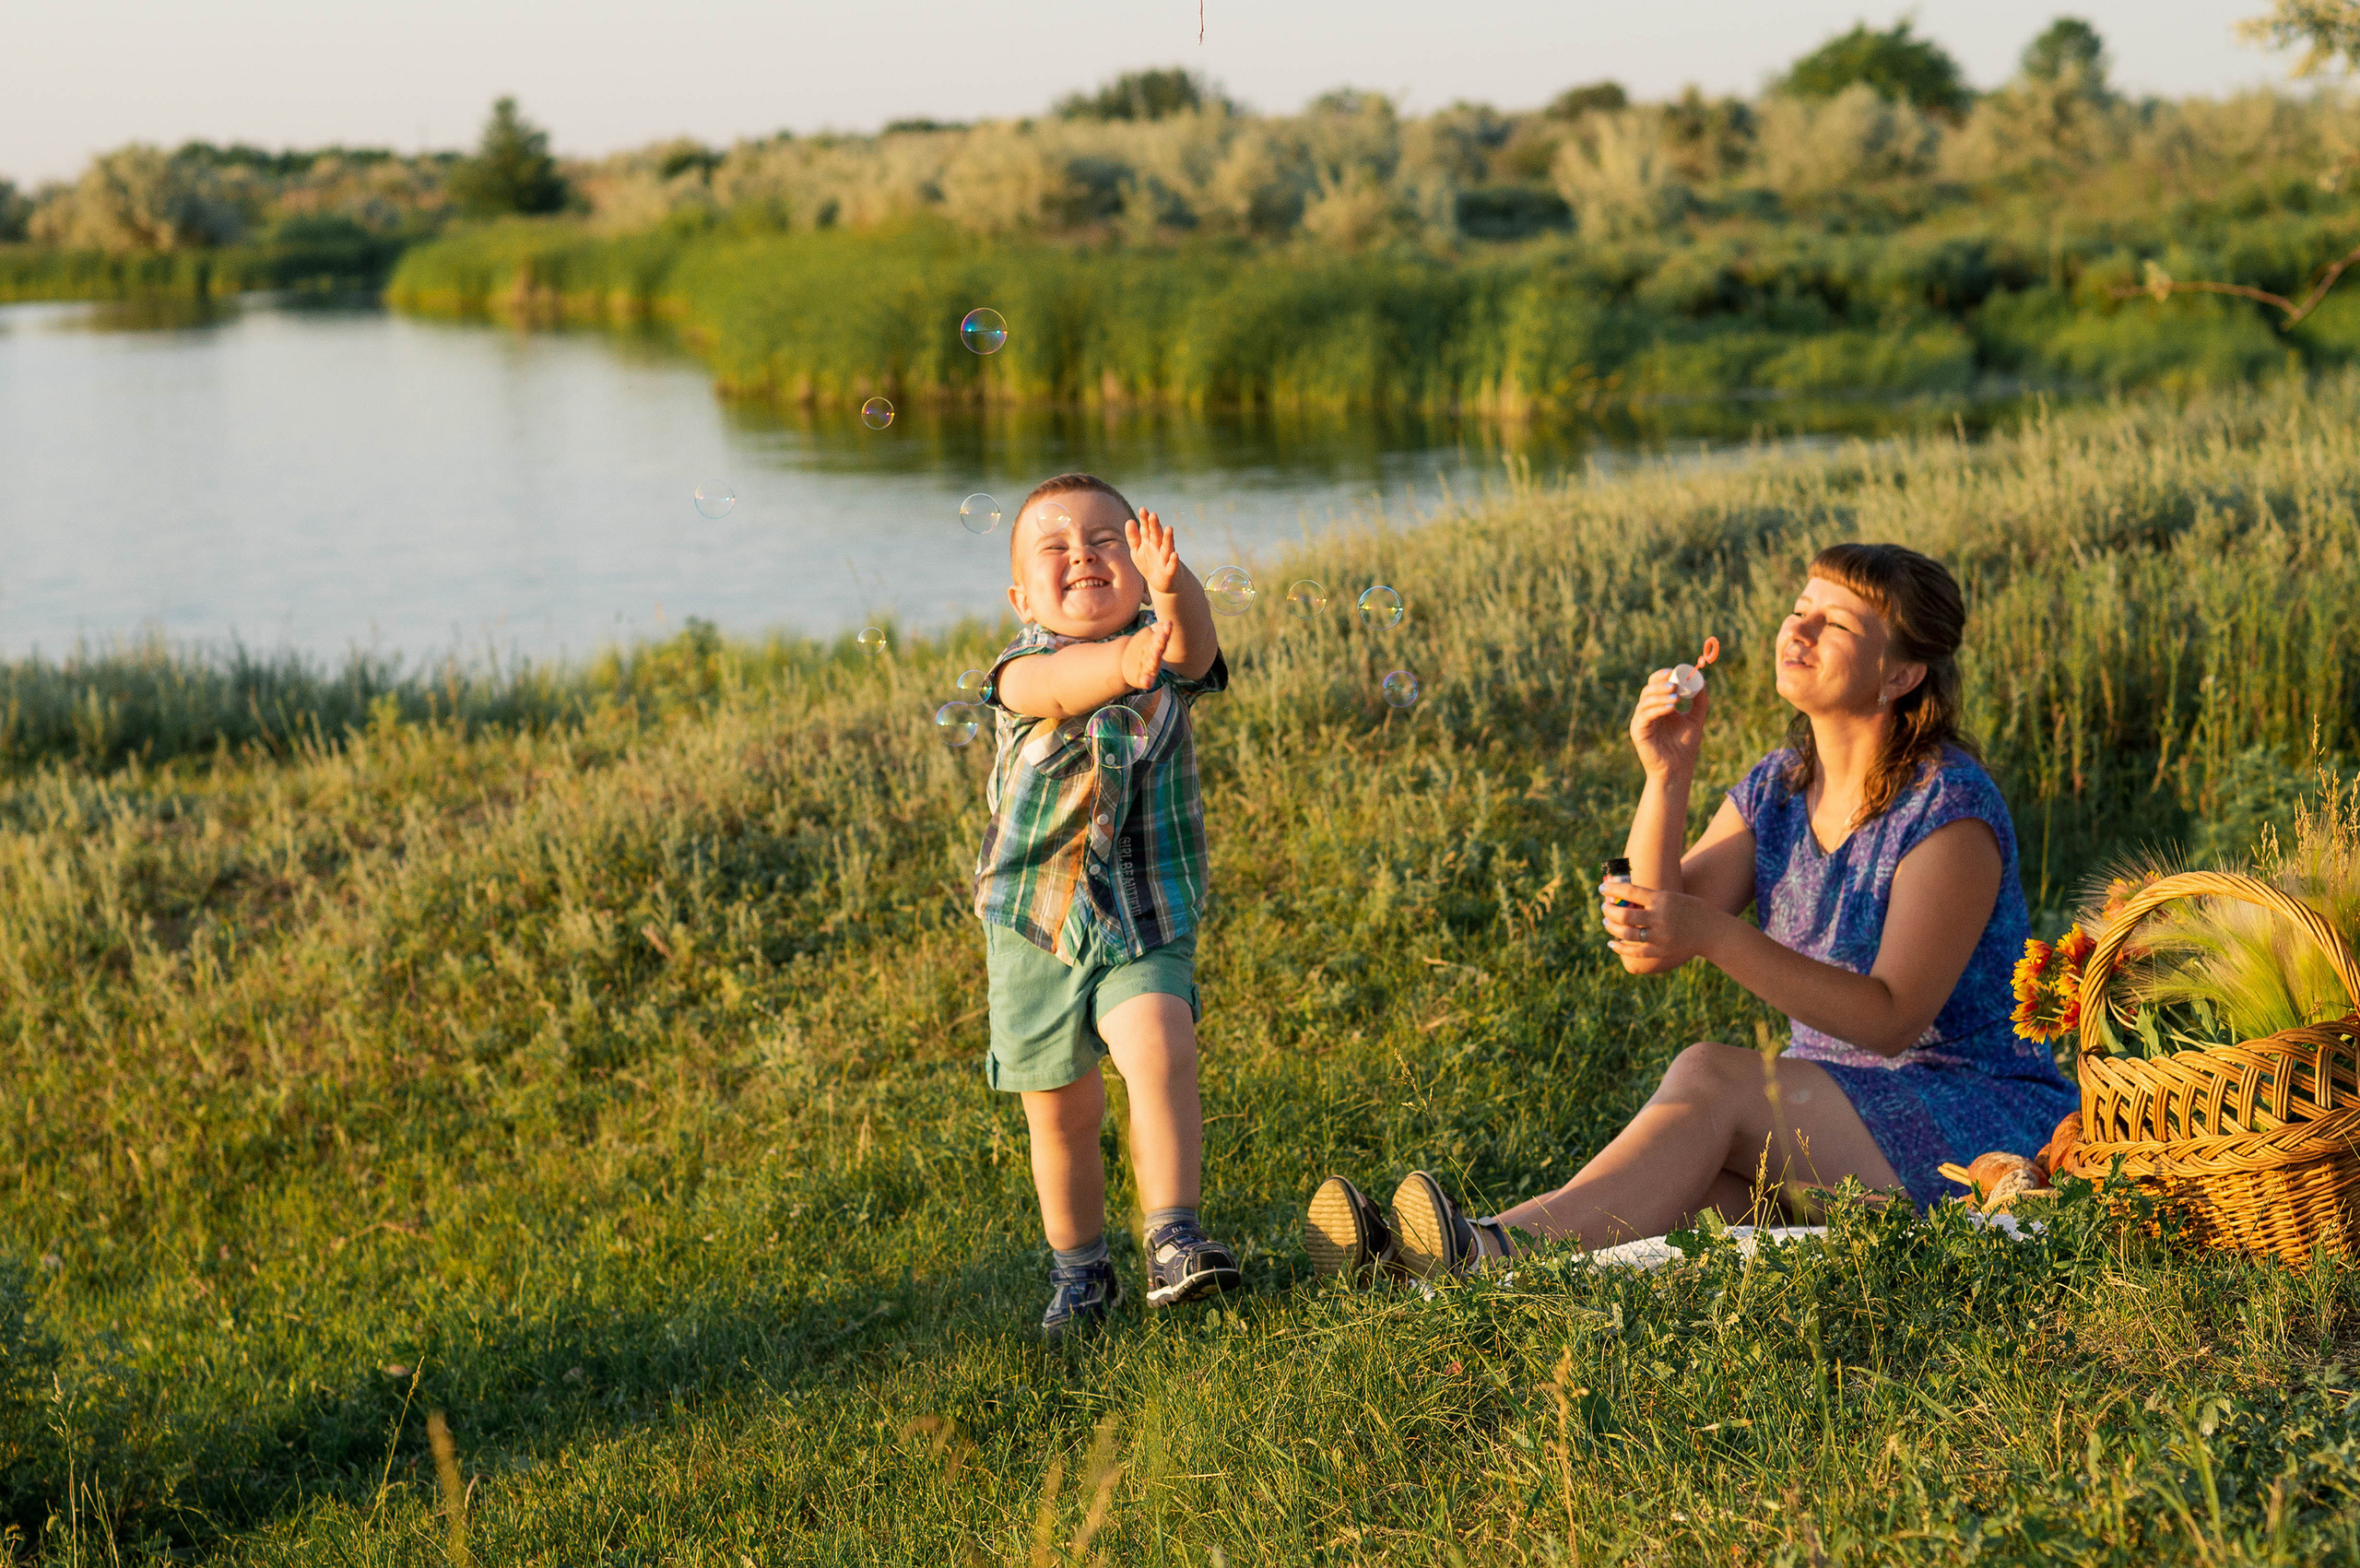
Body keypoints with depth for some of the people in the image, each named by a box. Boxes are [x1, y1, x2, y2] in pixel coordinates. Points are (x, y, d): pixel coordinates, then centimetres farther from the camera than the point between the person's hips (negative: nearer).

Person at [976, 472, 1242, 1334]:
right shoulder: (1025, 669, -8)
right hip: (1033, 922, 1)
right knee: (1060, 1110, 10)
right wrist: (1120, 664, -57)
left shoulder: (1164, 650, -3)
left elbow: (1190, 645, -29)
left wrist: (1171, 585, -53)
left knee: (1162, 1051, -26)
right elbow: (1054, 687, -33)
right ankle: (1080, 1268, 29)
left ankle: (1172, 1237, -21)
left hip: (1148, 920, 0)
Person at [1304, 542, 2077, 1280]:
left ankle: (1497, 1250, -42)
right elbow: (1649, 951, 0)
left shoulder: (1950, 808, -14)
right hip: (1834, 1114, 5)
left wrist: (1710, 933, -32)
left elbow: (1891, 1018, -22)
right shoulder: (1778, 788, 7)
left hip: (1985, 1118, -5)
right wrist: (1666, 775, -12)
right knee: (1681, 1189, -26)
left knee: (1712, 1076, -28)